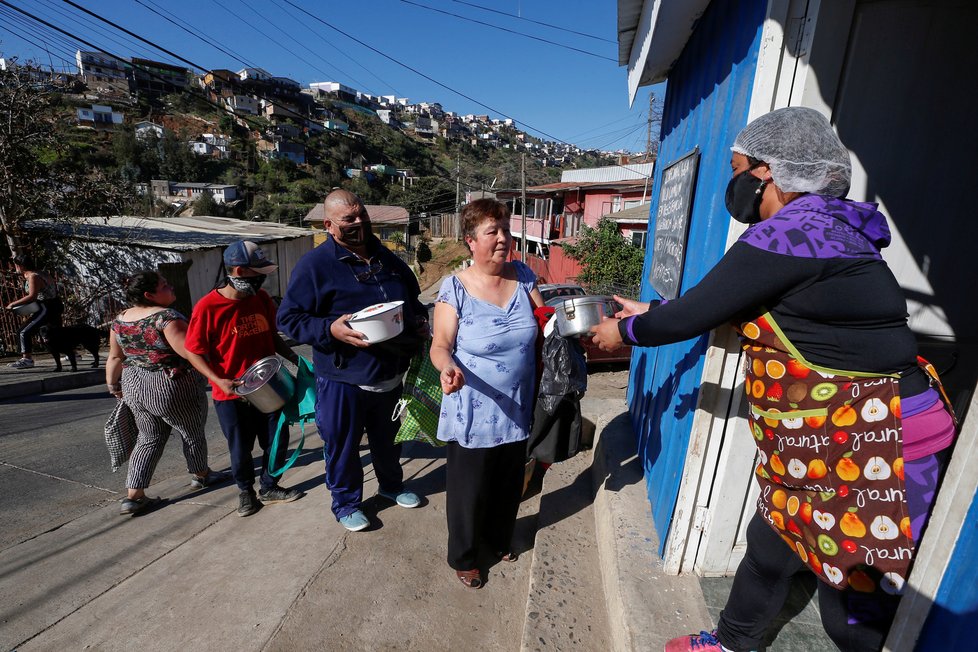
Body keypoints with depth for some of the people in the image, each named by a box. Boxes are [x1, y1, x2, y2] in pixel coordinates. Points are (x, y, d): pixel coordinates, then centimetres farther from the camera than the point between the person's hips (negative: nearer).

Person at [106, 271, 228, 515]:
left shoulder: (120, 320, 3)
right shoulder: (166, 317, -22)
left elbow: (115, 358, 10)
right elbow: (191, 352, -29)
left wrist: (113, 386, 21)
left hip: (134, 388, 7)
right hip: (172, 389, -7)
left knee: (150, 439, 19)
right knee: (193, 433, 16)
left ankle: (134, 496, 17)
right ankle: (201, 475, 35)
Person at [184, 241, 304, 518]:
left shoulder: (262, 298, -1)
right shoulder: (208, 307, -16)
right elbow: (193, 351, -10)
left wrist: (294, 357, -3)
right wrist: (218, 380, -22)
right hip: (231, 395, -4)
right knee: (240, 449, 12)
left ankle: (269, 488, 35)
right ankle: (245, 491, 38)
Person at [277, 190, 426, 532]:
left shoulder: (387, 258, 7)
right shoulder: (314, 264, -12)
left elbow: (412, 298, 21)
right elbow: (289, 318, -12)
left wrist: (420, 320, 1)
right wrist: (330, 329, -27)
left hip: (391, 374, 5)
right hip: (343, 379, -5)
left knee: (387, 437, 24)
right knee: (343, 445, 13)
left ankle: (391, 484, 49)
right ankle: (346, 502, 37)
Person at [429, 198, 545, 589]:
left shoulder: (523, 276, -3)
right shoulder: (455, 288, -15)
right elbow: (441, 346, -14)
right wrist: (448, 368, -35)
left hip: (517, 410, 5)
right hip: (473, 414, -4)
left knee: (509, 483, 24)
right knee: (469, 489, 14)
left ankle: (500, 538, 54)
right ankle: (463, 557, 42)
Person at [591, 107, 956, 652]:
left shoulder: (789, 234, -22)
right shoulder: (816, 229, 10)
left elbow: (692, 317, -18)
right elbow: (718, 307, 16)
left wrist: (625, 331, 0)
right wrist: (648, 314, 22)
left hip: (874, 452, -10)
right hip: (826, 447, 10)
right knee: (770, 545, 23)